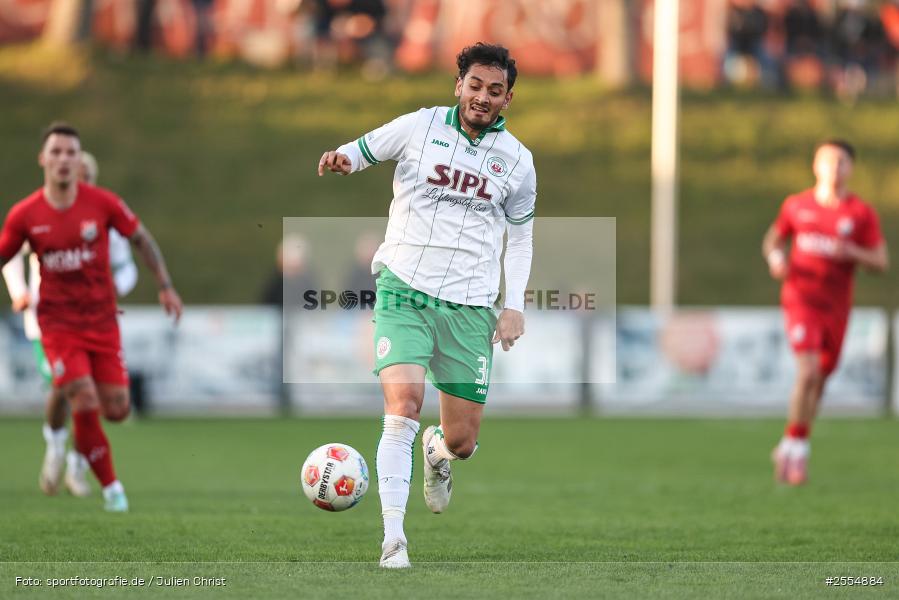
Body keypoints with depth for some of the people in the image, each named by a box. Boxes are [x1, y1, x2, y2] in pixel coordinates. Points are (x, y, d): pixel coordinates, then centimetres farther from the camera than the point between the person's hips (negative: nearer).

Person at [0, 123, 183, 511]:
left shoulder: (102, 203, -7)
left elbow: (142, 239, 7)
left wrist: (165, 286, 6)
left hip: (101, 321, 2)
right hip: (57, 323, -2)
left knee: (116, 410, -3)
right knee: (85, 406, -16)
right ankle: (111, 487, 2)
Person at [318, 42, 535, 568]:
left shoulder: (517, 159, 7)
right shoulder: (419, 127, 1)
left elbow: (521, 235, 17)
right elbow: (362, 151, 13)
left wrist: (515, 306, 6)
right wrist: (342, 160, -12)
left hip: (469, 308, 2)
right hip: (404, 292, -2)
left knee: (463, 441, 3)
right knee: (404, 406, -23)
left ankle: (439, 453, 43)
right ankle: (393, 537, -20)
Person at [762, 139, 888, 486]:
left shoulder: (862, 213, -2)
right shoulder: (797, 206, 1)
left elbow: (881, 262, -3)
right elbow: (773, 239, 17)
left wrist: (852, 252, -22)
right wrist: (775, 257, -6)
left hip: (836, 307, 2)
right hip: (801, 298, -2)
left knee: (820, 381, 11)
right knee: (809, 372, -20)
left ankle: (791, 448, 32)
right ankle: (797, 446, -6)